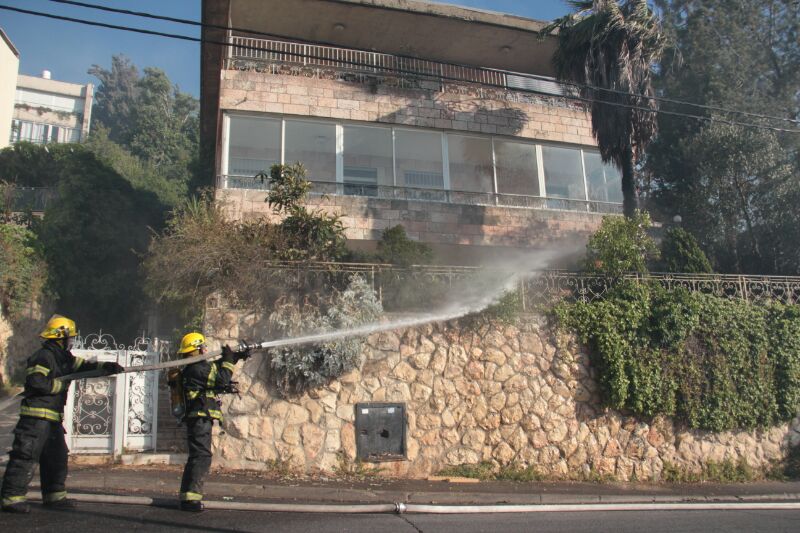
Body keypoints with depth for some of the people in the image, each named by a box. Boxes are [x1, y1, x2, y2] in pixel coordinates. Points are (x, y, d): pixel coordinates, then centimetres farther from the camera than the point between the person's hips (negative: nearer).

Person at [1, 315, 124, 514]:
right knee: (26, 456, -7)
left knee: (57, 456, 14)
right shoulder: (43, 356, -14)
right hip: (37, 415, -10)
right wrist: (61, 384, -15)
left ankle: (54, 496, 24)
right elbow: (36, 381, -25)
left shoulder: (63, 357, 15)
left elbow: (84, 366, 16)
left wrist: (108, 368, 3)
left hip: (53, 417, 10)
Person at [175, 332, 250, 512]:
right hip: (200, 417, -11)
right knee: (202, 456, -13)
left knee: (196, 457, 14)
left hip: (199, 418, 11)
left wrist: (238, 355, 15)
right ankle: (191, 498, -16)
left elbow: (217, 366, 25)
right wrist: (228, 360, -6)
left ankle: (187, 497, 19)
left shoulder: (200, 366, 15)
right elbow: (221, 380, -16)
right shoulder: (197, 369, -14)